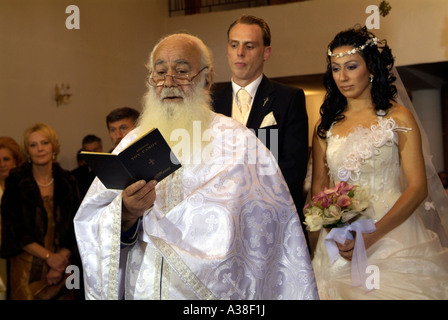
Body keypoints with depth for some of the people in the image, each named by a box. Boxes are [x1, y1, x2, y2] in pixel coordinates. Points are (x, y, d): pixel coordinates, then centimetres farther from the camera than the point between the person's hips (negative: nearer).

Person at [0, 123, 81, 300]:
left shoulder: (67, 182, 4)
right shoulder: (15, 182, -3)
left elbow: (74, 227, 3)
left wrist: (61, 259, -9)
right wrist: (48, 256, -12)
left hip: (60, 267, 2)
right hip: (26, 268, -2)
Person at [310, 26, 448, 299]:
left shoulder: (398, 117, -1)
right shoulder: (327, 125, 9)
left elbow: (417, 187, -8)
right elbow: (319, 185, 8)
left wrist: (373, 235, -19)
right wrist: (335, 233, -12)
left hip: (392, 233, -3)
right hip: (340, 244, 3)